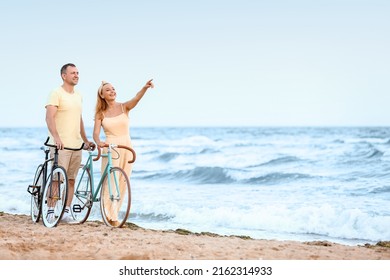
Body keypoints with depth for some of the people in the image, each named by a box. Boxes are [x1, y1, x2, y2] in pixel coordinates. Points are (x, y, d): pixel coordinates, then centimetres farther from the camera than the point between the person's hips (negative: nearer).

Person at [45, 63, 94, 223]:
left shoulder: (78, 96, 18)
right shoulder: (56, 94, -6)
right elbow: (49, 117, -17)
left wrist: (85, 140, 24)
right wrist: (56, 137, -30)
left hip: (76, 145, 7)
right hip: (60, 145, -7)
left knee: (71, 180, 6)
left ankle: (66, 211, 11)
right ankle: (51, 211, -3)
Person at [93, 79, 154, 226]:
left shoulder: (124, 107, 1)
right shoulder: (100, 113, 2)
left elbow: (136, 98, -18)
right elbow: (96, 133, -3)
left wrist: (145, 88, -39)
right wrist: (99, 142, -27)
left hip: (127, 148, 2)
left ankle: (113, 213, 19)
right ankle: (112, 217, -5)